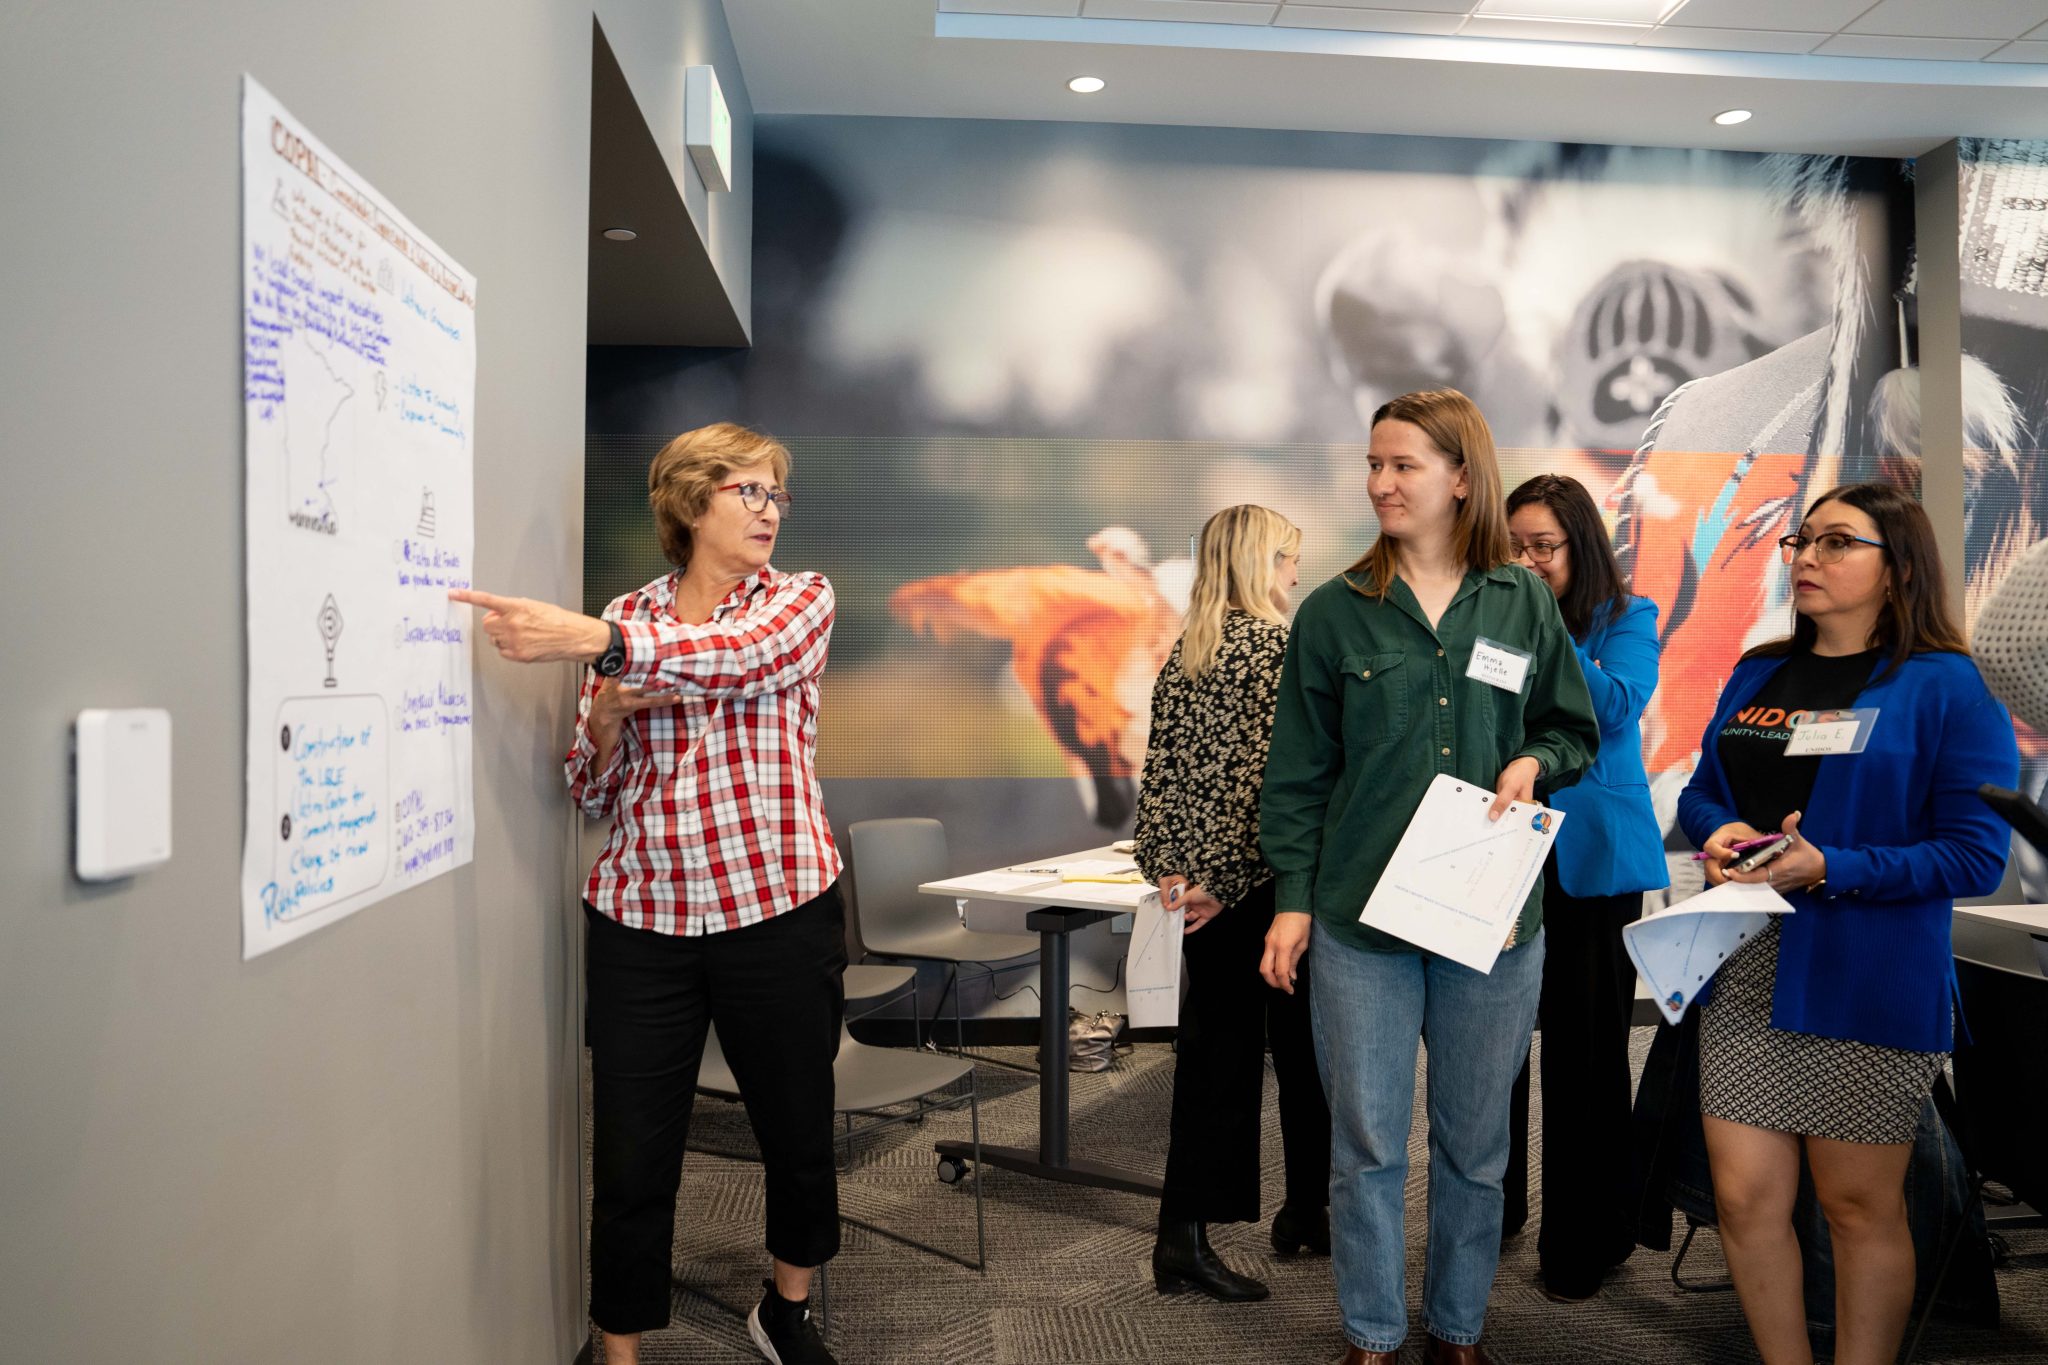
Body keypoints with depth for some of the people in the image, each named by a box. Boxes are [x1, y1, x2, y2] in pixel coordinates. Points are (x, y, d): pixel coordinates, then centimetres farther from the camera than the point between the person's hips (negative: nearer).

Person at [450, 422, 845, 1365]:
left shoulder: (801, 599, 3)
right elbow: (592, 794, 10)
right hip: (640, 917, 1)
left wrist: (595, 642, -34)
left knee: (799, 1130, 12)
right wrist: (607, 717, -12)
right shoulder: (627, 618, 9)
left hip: (777, 908, -1)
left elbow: (742, 656, -22)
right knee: (630, 1158, 1)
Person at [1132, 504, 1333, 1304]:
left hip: (1206, 881, 6)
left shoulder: (1184, 651, 10)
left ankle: (1184, 1236, 8)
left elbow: (1161, 767, 6)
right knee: (1300, 1047, 11)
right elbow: (1274, 777, -18)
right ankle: (1305, 1214, 27)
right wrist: (1226, 880, -15)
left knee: (1214, 1052, 8)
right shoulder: (1278, 645, -10)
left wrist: (1168, 864, 3)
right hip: (1276, 879, -6)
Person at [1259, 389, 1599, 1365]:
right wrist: (1292, 898, -4)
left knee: (1476, 1145, 15)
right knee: (1367, 1146, 7)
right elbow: (1299, 771, 1)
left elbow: (1575, 732, 13)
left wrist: (1533, 761, -9)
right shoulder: (1334, 613, 0)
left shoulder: (1524, 606, 4)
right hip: (1359, 918, -1)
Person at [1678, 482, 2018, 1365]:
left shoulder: (1944, 687, -5)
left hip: (1867, 985, -4)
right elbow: (1700, 792, 18)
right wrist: (1718, 832, -5)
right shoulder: (1757, 674, 12)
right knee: (1744, 1196, 6)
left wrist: (1829, 869, -20)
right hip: (1743, 970, 5)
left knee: (1860, 1205, 9)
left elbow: (1975, 855, -10)